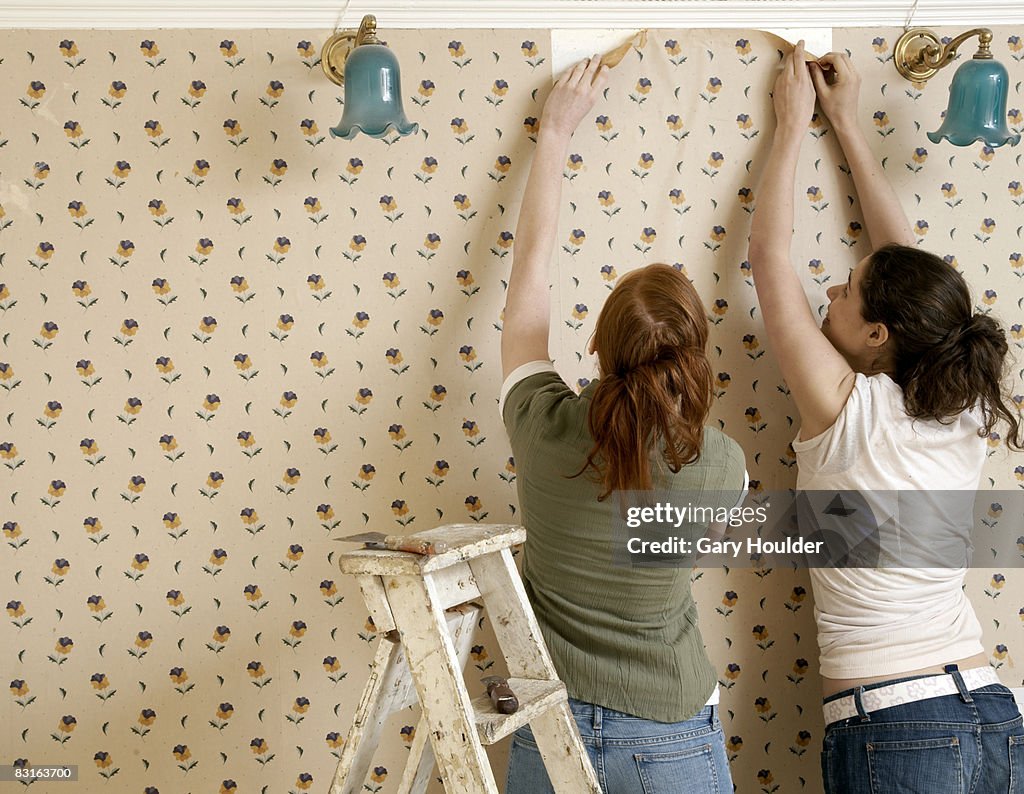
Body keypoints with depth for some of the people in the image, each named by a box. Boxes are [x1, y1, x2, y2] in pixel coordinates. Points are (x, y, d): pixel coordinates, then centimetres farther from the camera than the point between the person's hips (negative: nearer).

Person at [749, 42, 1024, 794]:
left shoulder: (848, 409, -12)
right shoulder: (963, 411, 2)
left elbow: (768, 251, -3)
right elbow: (905, 260, 13)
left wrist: (794, 124, 8)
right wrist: (847, 125, 19)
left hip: (893, 731, -6)